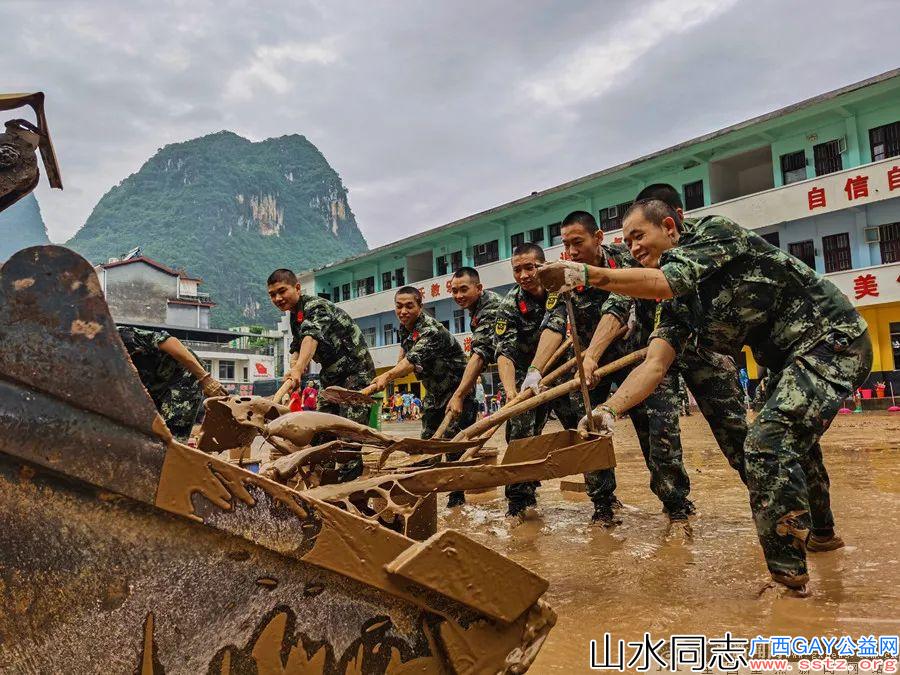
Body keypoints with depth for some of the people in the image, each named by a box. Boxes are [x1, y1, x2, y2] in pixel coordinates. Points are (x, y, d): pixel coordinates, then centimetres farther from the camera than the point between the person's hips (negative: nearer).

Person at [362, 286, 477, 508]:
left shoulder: (431, 330, -29)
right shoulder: (404, 327, -1)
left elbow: (412, 361, -42)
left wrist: (386, 376, -55)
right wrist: (390, 376, 7)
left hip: (457, 389, -9)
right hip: (434, 392, 9)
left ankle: (457, 498, 1)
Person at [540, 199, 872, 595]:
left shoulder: (715, 231, -14)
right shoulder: (678, 306, 5)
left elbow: (668, 282, -33)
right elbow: (654, 364, -8)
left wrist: (585, 275, -37)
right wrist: (610, 410, -24)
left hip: (834, 337, -10)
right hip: (790, 357, 10)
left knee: (766, 442, -22)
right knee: (791, 438, 26)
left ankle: (788, 575, -10)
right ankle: (820, 531, 51)